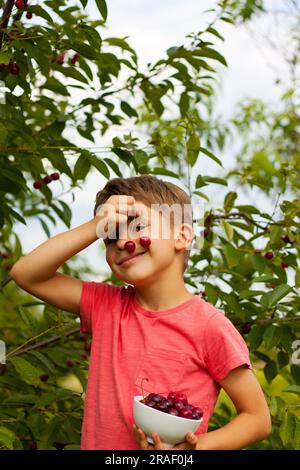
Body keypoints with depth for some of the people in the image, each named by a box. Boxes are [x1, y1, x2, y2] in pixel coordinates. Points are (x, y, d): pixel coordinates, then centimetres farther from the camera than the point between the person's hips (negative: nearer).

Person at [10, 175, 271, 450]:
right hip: (96, 444, 4)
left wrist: (197, 447, -28)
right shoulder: (105, 305, -1)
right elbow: (27, 274, -6)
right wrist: (95, 227, -15)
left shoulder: (210, 327, -16)